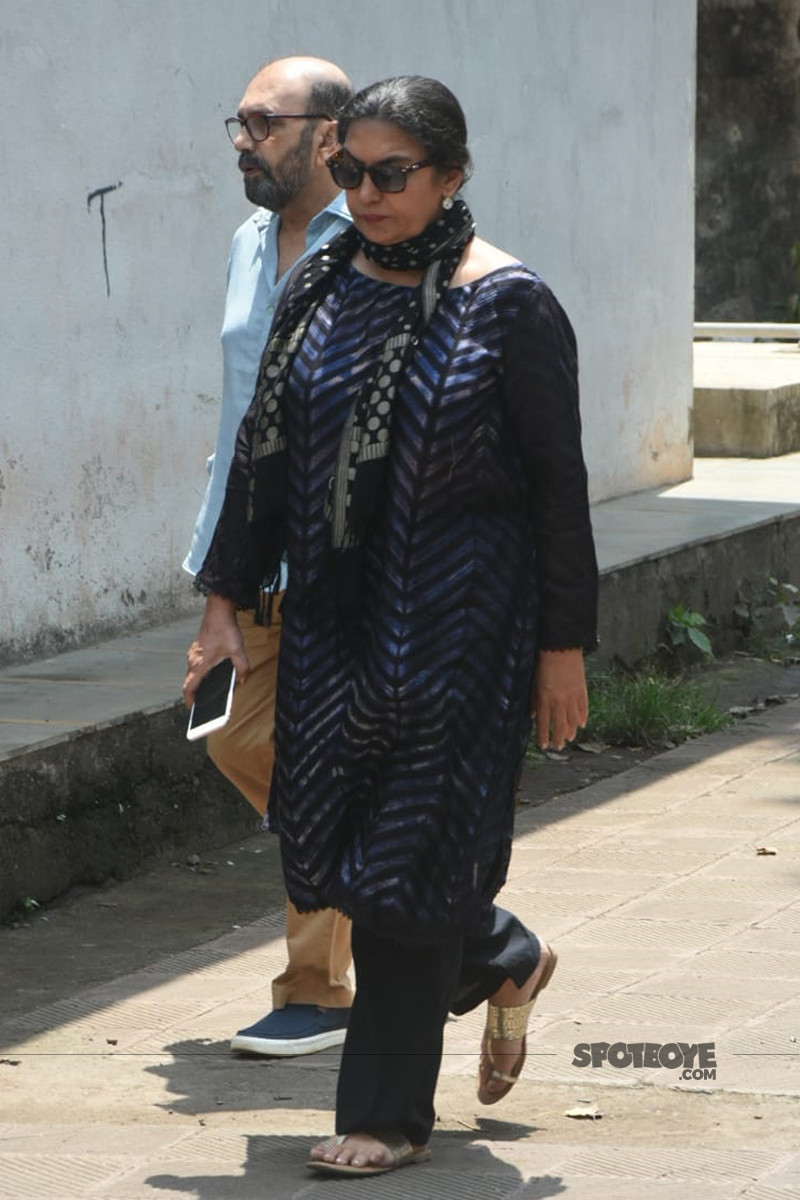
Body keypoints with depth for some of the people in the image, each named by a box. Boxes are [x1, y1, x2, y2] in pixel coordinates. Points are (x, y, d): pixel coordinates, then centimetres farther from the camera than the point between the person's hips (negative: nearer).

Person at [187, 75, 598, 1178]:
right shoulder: (323, 291, 5)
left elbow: (558, 484, -7)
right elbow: (266, 452, 11)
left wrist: (564, 645, -8)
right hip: (335, 620, 5)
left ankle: (390, 1115, 9)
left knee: (411, 852, -3)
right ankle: (503, 963, 35)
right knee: (327, 840, 6)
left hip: (457, 622, -5)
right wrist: (227, 591, 7)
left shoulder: (508, 305, -9)